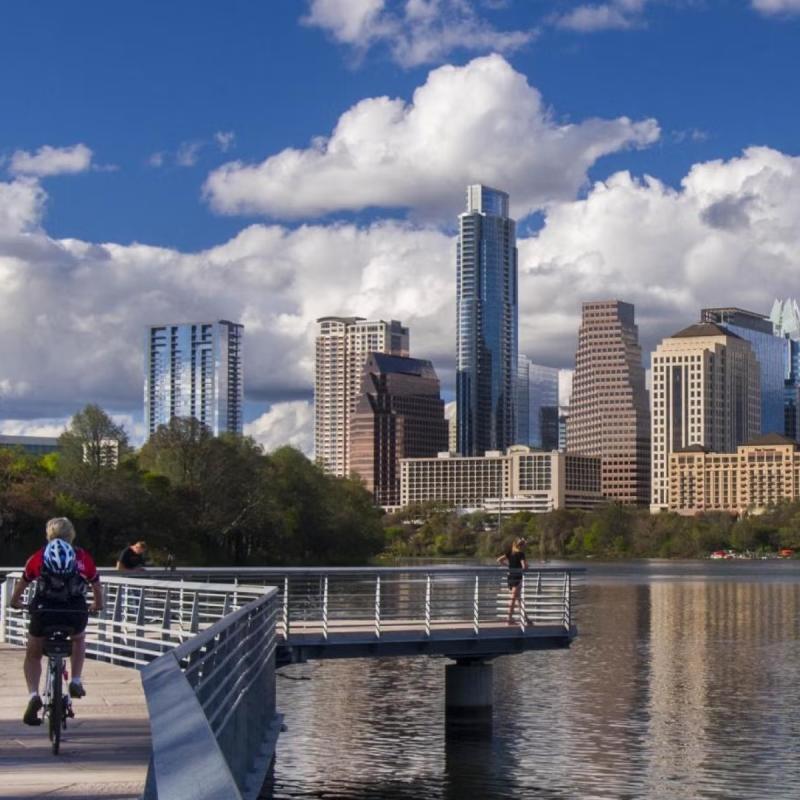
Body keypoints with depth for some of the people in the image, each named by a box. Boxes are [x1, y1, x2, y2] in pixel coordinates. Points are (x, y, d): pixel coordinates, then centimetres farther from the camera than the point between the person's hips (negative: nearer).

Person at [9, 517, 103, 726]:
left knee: (33, 656, 22)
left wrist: (15, 602, 46)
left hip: (43, 612, 0)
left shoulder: (38, 557, 13)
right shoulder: (83, 558, 12)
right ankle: (76, 681, 22)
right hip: (75, 614, 1)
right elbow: (97, 587, 21)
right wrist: (97, 605, 41)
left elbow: (22, 584, 26)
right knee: (78, 640, 35)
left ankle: (33, 695, 1)